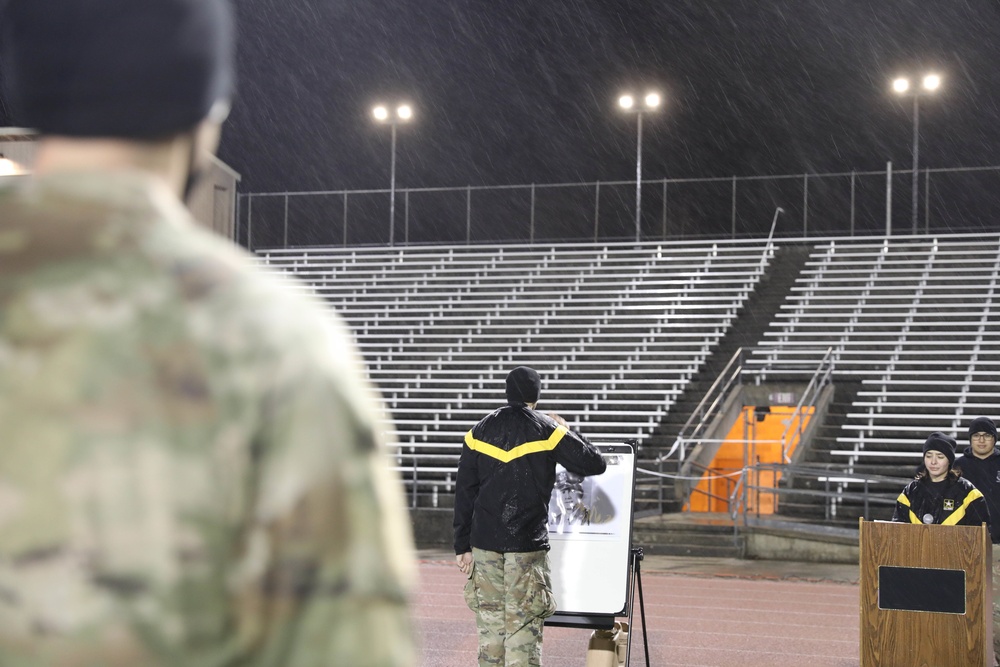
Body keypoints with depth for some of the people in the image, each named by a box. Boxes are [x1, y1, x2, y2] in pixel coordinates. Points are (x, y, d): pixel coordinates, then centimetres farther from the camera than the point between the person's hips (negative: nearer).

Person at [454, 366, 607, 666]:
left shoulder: (480, 431, 8)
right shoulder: (547, 430, -4)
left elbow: (464, 493, 8)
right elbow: (594, 464, -1)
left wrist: (463, 546, 12)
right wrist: (566, 431, 14)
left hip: (484, 543, 4)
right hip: (527, 544, -4)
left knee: (490, 626, 10)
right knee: (523, 627, -2)